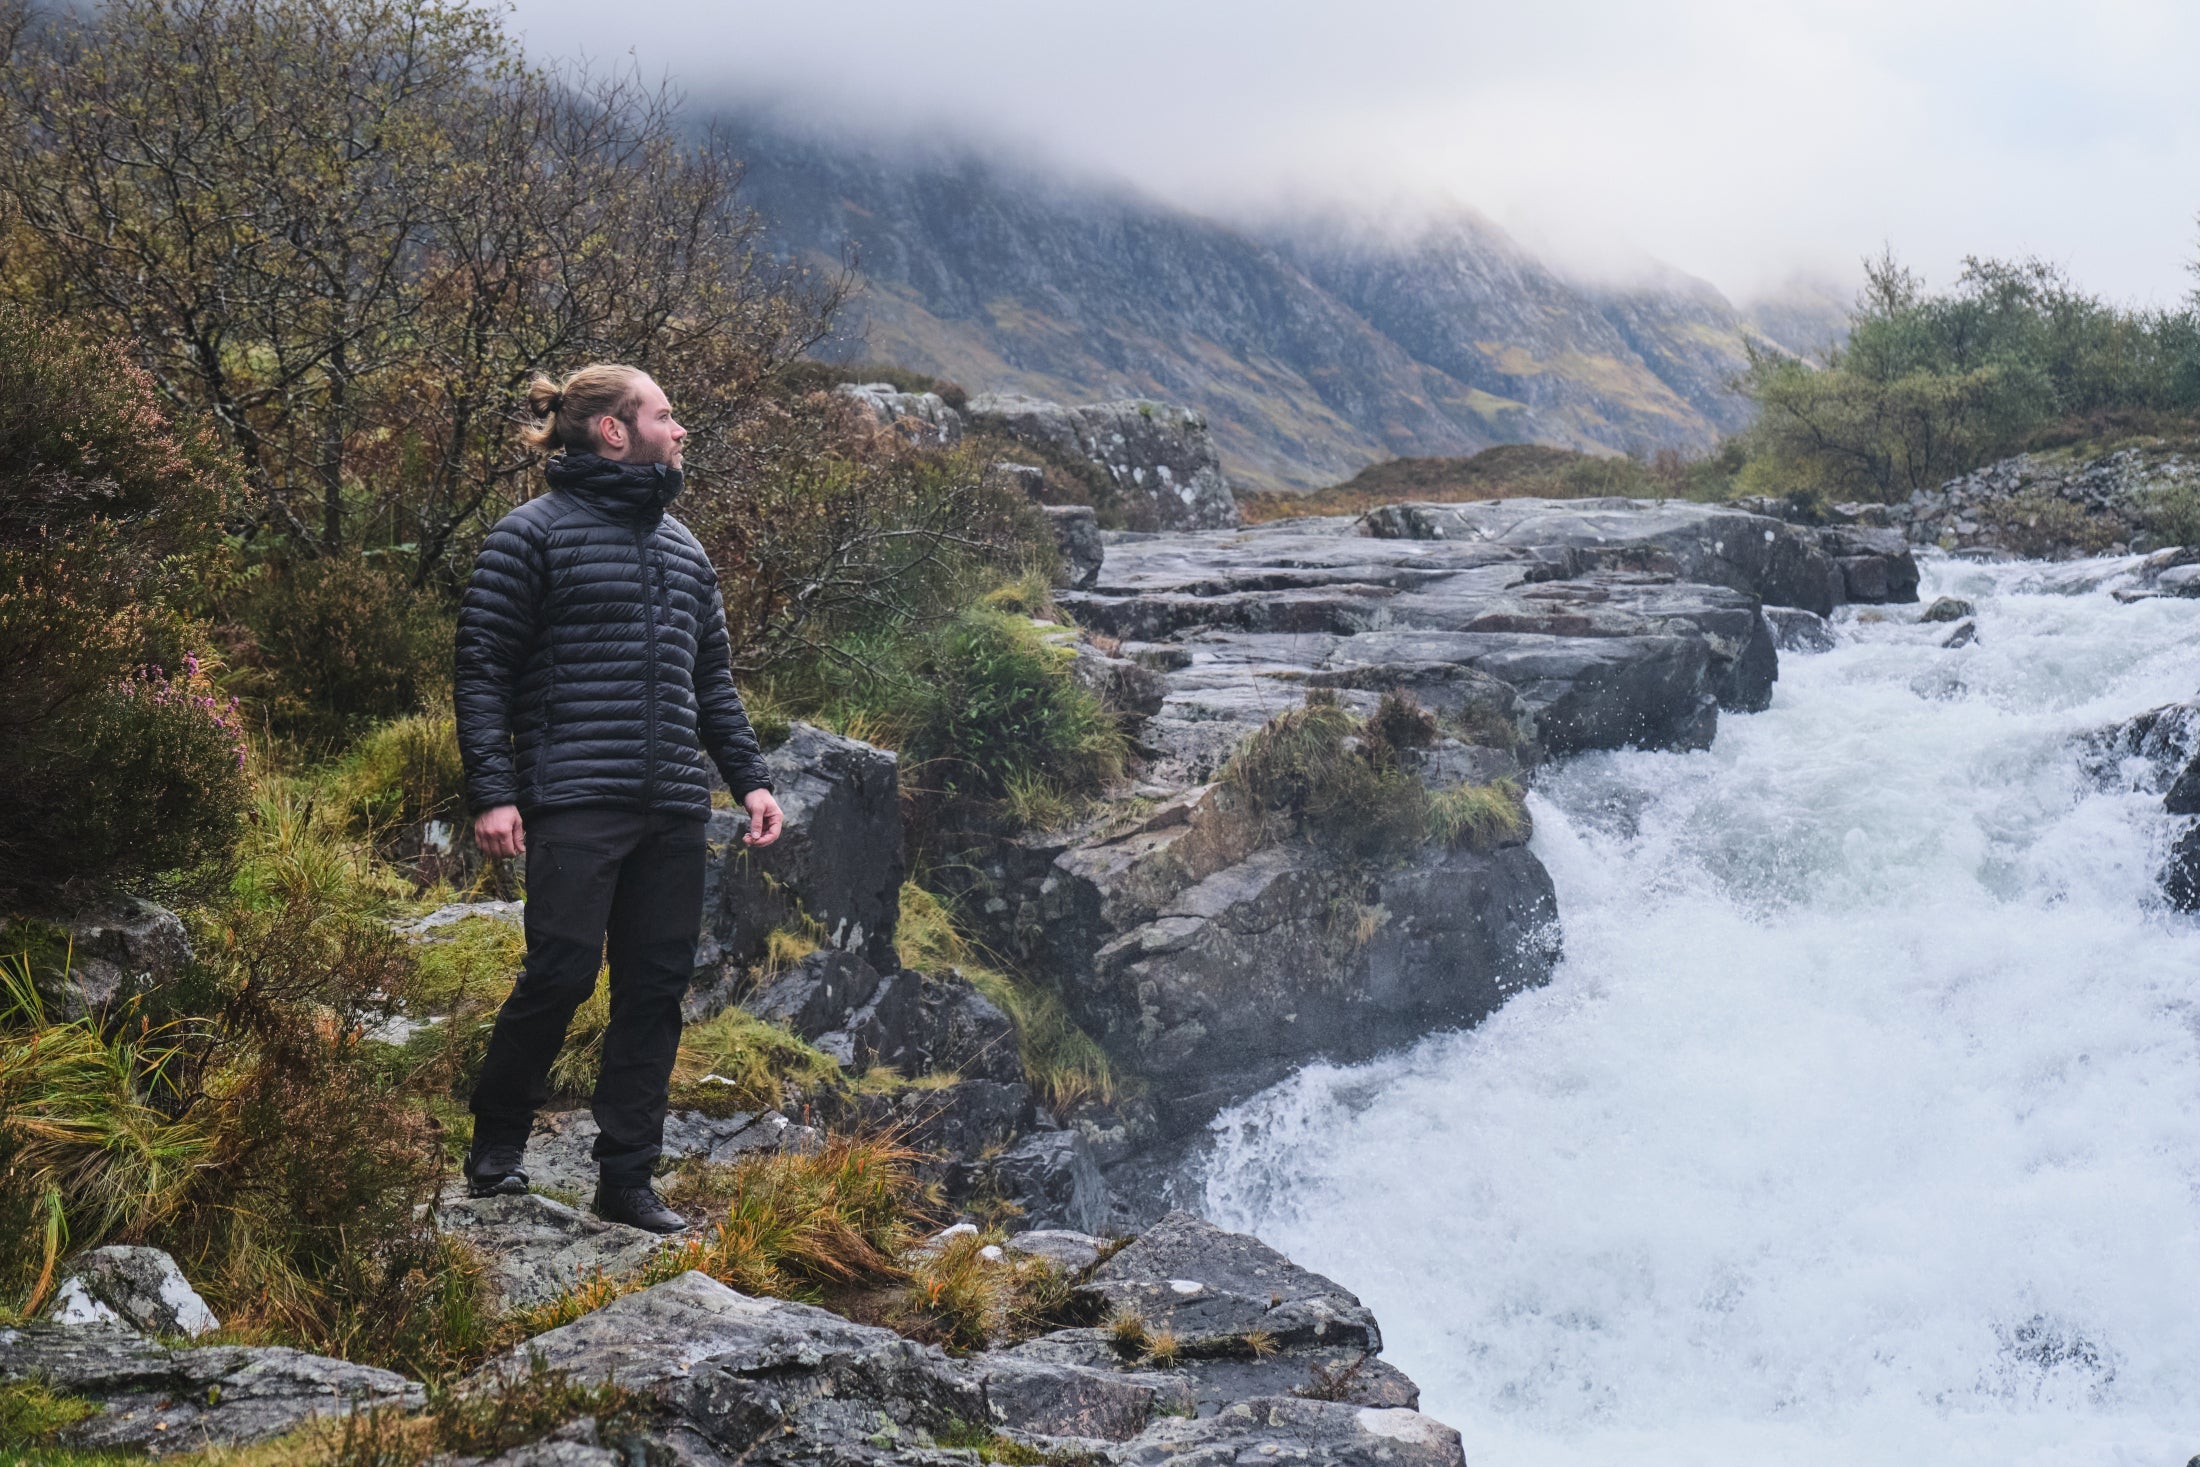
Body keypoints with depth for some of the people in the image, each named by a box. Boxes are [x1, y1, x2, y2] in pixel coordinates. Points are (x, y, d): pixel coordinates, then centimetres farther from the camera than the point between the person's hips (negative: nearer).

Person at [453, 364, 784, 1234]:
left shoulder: (681, 547, 20)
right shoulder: (533, 534, -1)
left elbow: (712, 676, 24)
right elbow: (482, 668, -4)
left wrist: (749, 778, 13)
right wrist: (492, 794, -12)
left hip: (672, 808, 7)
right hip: (576, 802, -6)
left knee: (657, 987, 5)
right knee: (563, 969, -12)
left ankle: (626, 1179, 14)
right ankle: (496, 1144, 12)